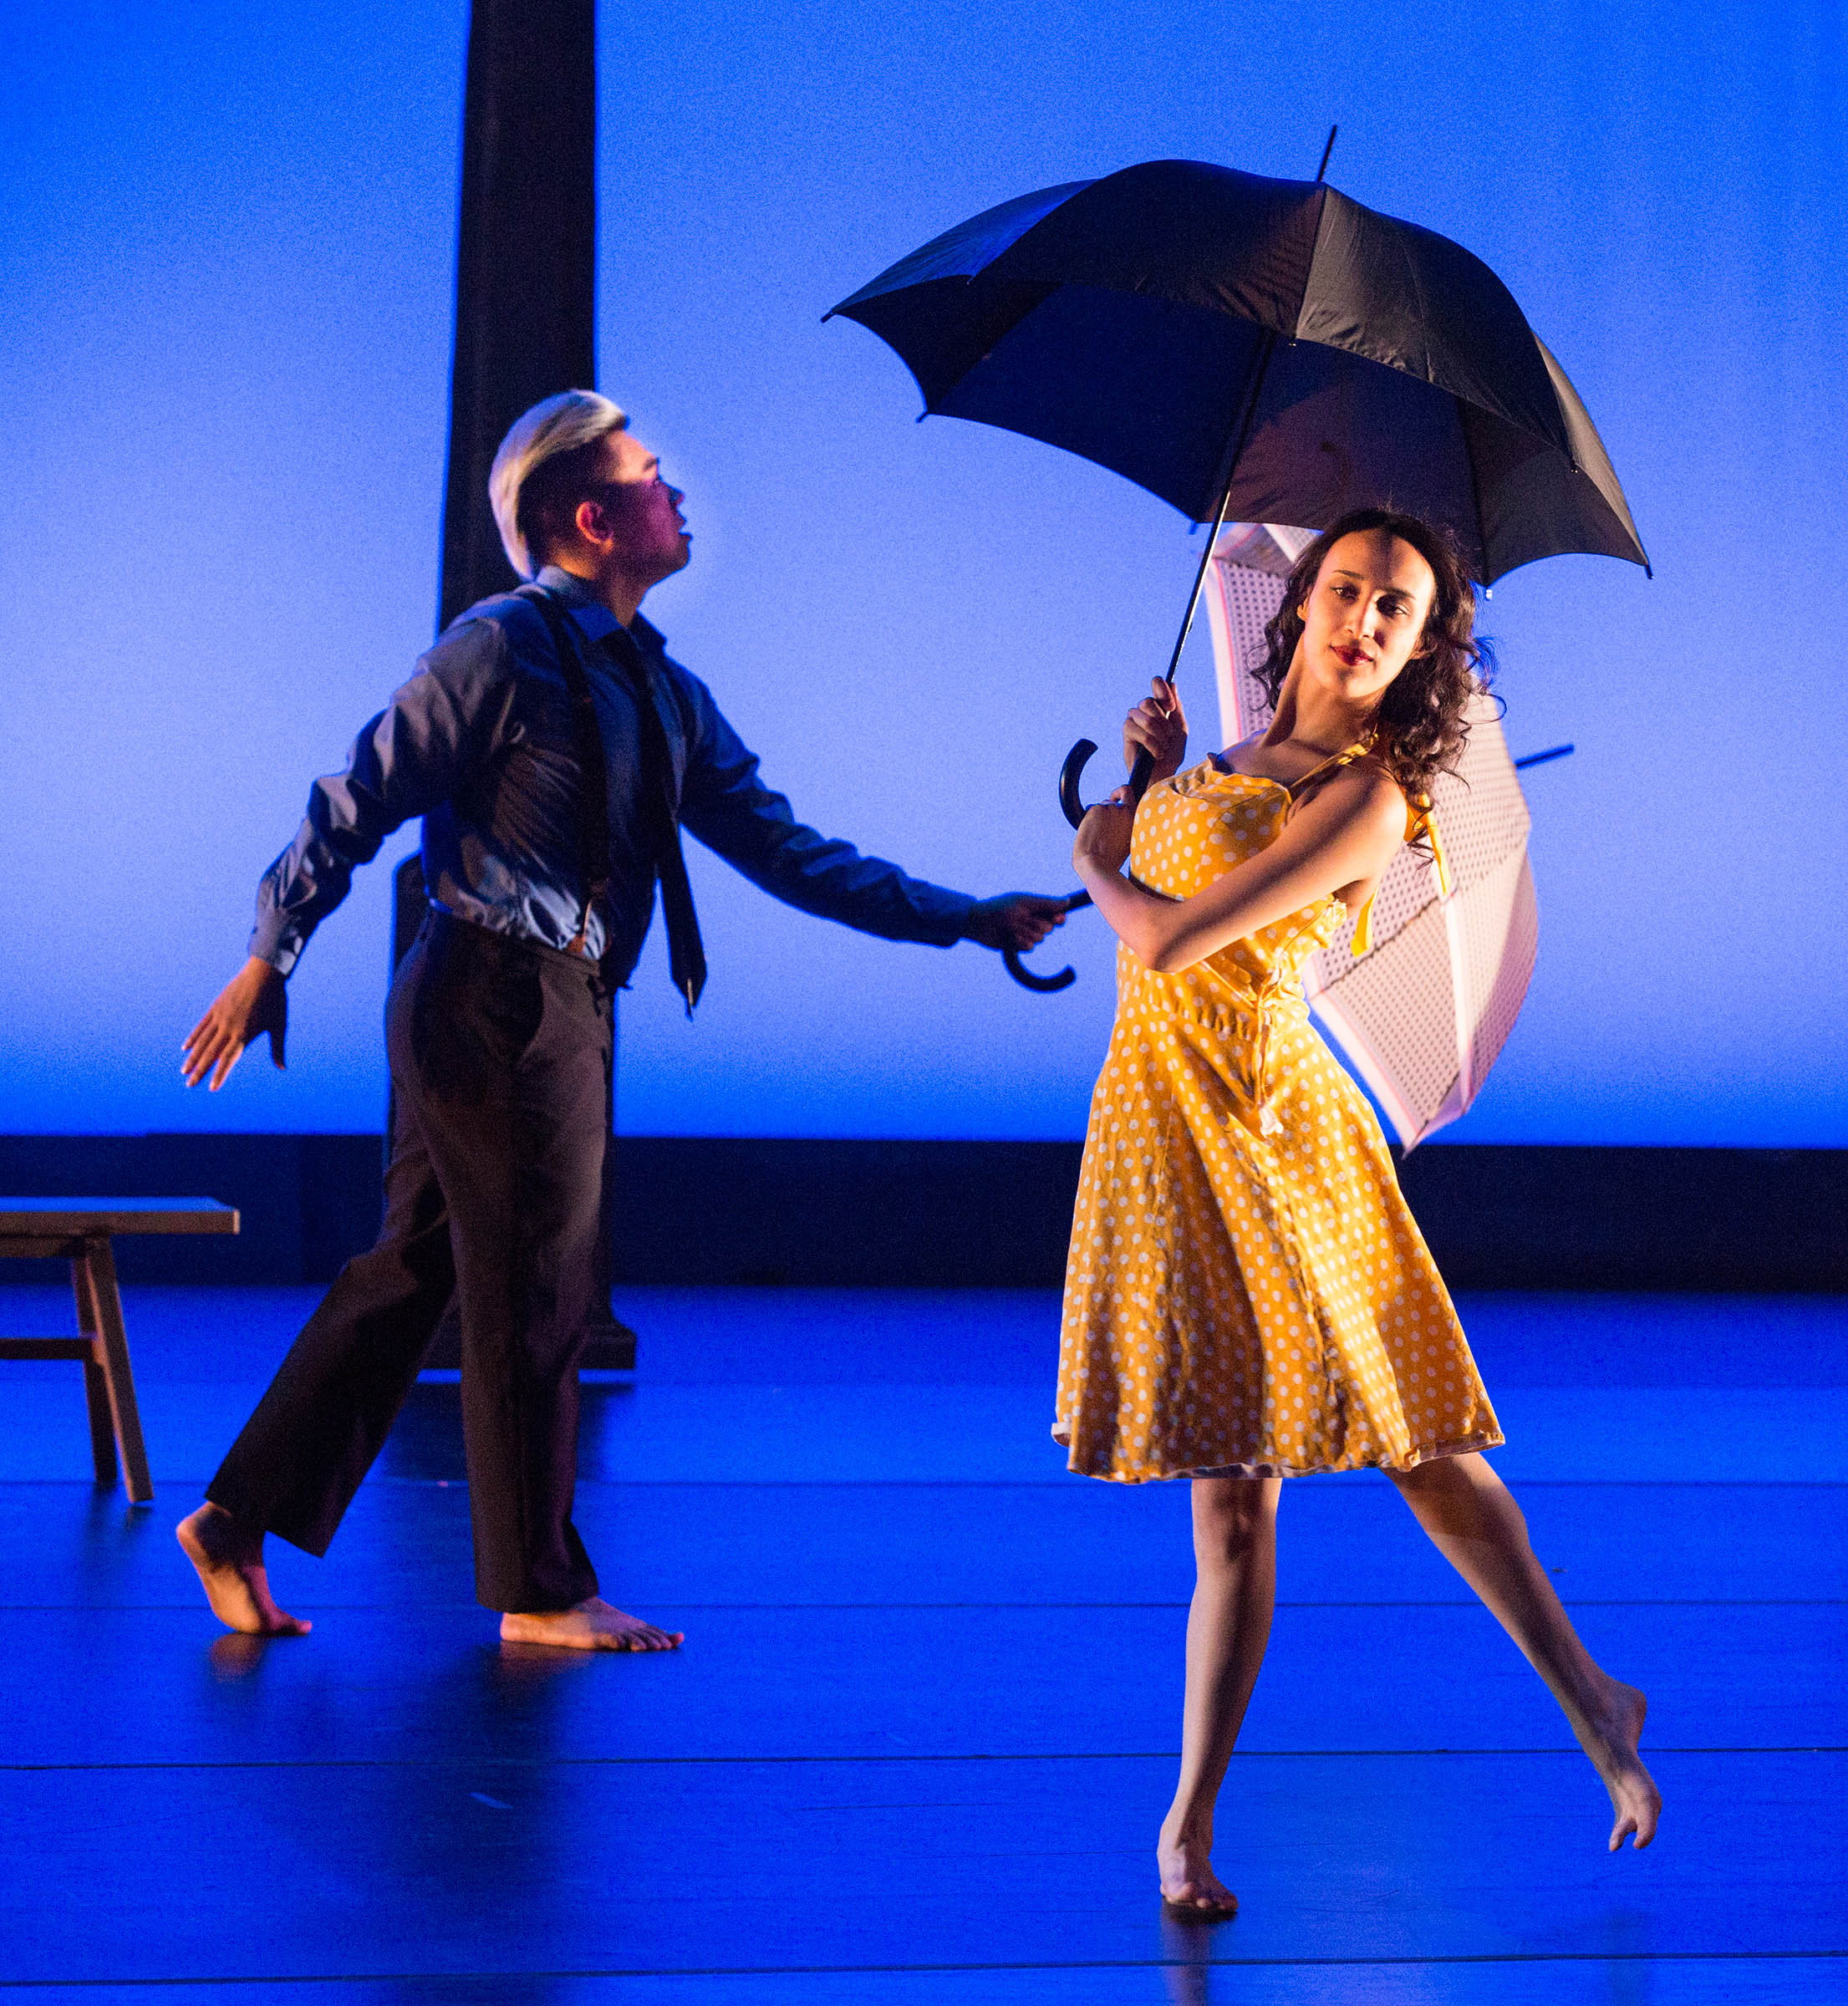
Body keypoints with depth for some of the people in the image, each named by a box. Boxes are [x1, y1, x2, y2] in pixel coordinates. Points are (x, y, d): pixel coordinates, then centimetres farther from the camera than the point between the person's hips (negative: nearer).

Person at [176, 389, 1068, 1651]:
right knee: (533, 1289, 0)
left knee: (415, 1272, 12)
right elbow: (358, 803, -9)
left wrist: (962, 920, 8)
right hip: (499, 1000, -9)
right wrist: (270, 962, -7)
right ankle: (540, 1593, 11)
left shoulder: (663, 694, 15)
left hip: (563, 1007, 9)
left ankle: (241, 1522, 19)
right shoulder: (504, 649, -10)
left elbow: (782, 849, 14)